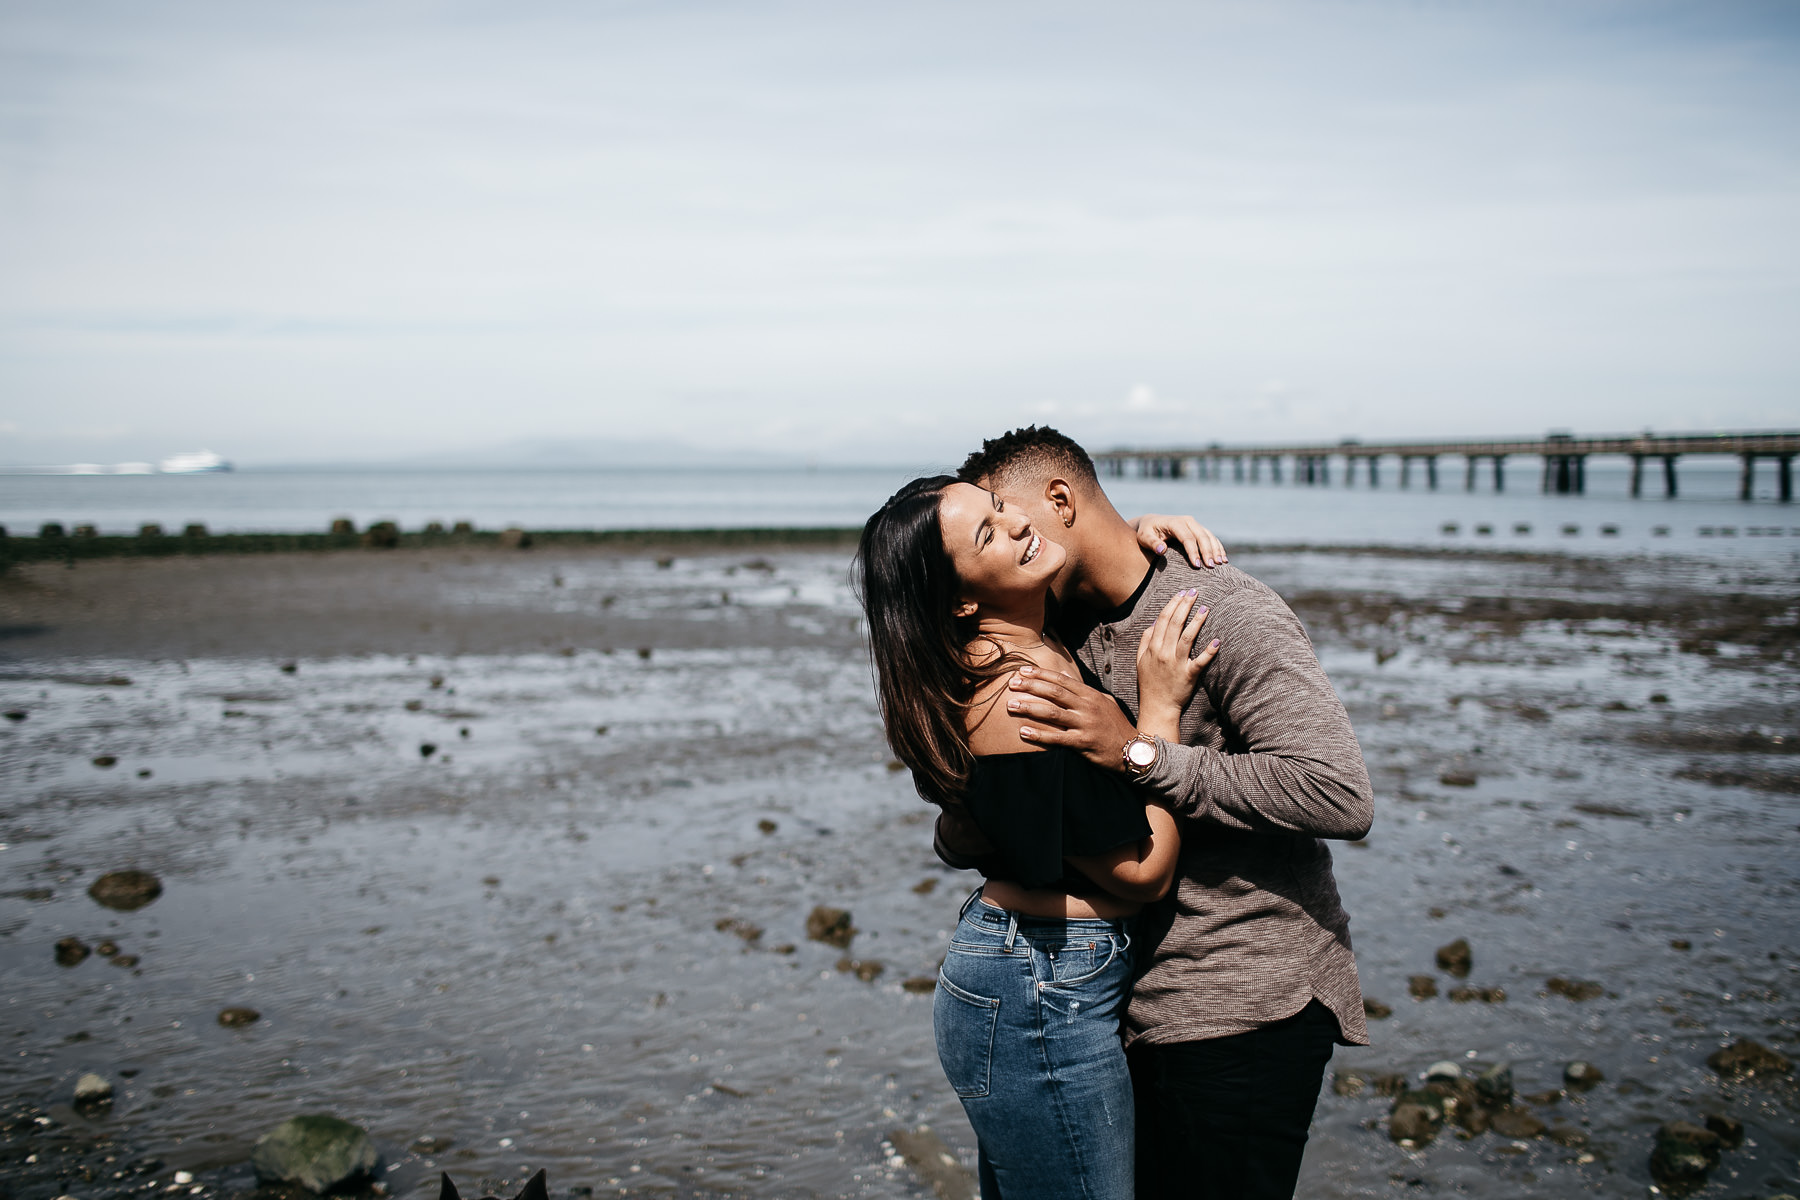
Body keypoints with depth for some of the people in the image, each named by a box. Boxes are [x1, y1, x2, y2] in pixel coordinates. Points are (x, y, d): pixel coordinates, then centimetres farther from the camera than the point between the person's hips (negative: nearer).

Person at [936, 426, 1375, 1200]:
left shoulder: (1224, 611, -13)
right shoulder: (1068, 640, 11)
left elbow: (1340, 796, -24)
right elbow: (961, 841, 12)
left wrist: (1139, 753, -24)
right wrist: (971, 820, -13)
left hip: (1245, 1014, -7)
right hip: (1144, 1011, 8)